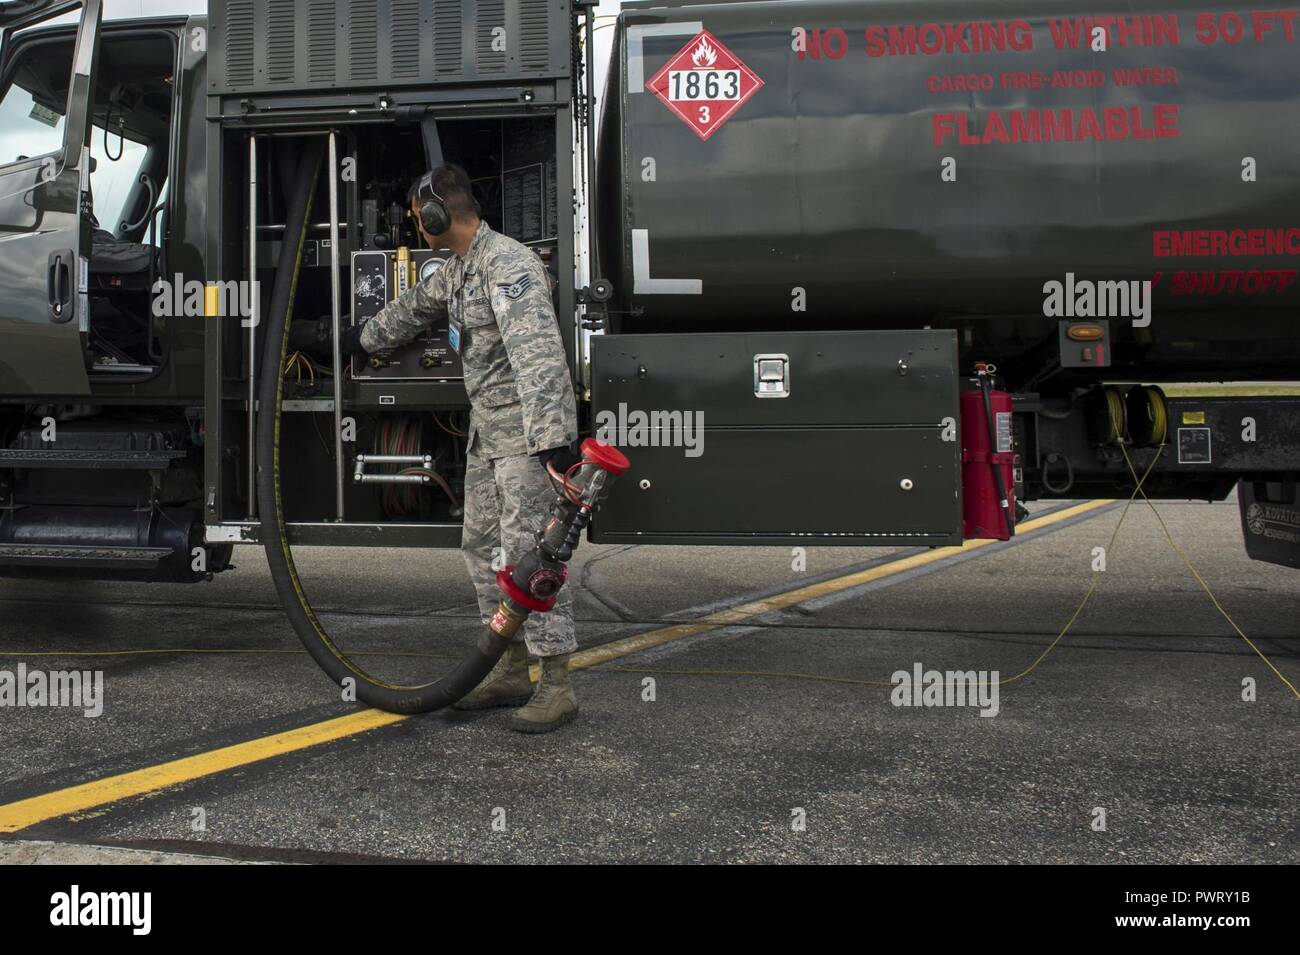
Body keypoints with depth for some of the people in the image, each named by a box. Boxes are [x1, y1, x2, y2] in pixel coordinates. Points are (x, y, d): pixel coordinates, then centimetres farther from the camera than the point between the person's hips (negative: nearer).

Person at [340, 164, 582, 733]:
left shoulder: (510, 265, -19)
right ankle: (511, 671, 20)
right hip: (486, 430, 10)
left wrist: (552, 438, -37)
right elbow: (414, 308, 34)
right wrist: (362, 340, 51)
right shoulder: (457, 271, 13)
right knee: (482, 546, 12)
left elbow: (538, 353, -30)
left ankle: (556, 686, -6)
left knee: (527, 551, -11)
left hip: (527, 432, -10)